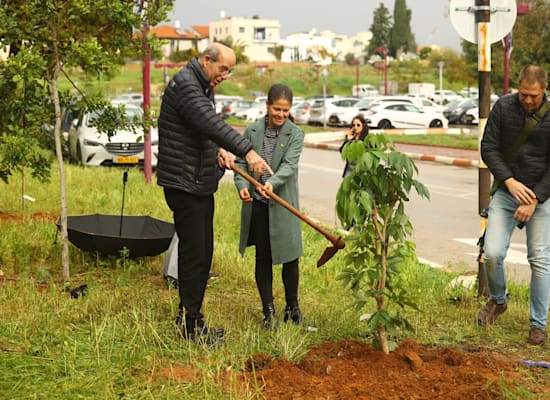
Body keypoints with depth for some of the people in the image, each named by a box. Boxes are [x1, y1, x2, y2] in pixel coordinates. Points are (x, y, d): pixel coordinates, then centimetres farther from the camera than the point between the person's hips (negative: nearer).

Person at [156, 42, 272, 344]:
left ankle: (192, 319, 24)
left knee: (204, 251, 14)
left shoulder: (205, 87, 17)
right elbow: (210, 123, -28)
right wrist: (247, 151, -35)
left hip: (201, 184, 10)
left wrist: (219, 149, 1)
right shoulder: (185, 84, -16)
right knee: (194, 252, -7)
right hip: (183, 183, -10)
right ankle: (190, 326, 2)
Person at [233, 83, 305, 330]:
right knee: (263, 258, 7)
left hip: (282, 204, -1)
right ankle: (268, 310, 18)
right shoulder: (252, 131, 2)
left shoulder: (295, 134, -2)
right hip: (257, 204, 1)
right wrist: (242, 185, -18)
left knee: (289, 257, 6)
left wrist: (273, 183, -35)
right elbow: (240, 162, 2)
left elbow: (289, 165, -16)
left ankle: (292, 306, 26)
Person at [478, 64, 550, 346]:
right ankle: (497, 300, 23)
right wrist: (510, 181, -14)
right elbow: (488, 148, -2)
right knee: (492, 253, -7)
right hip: (506, 190, 2)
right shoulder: (503, 107, -4)